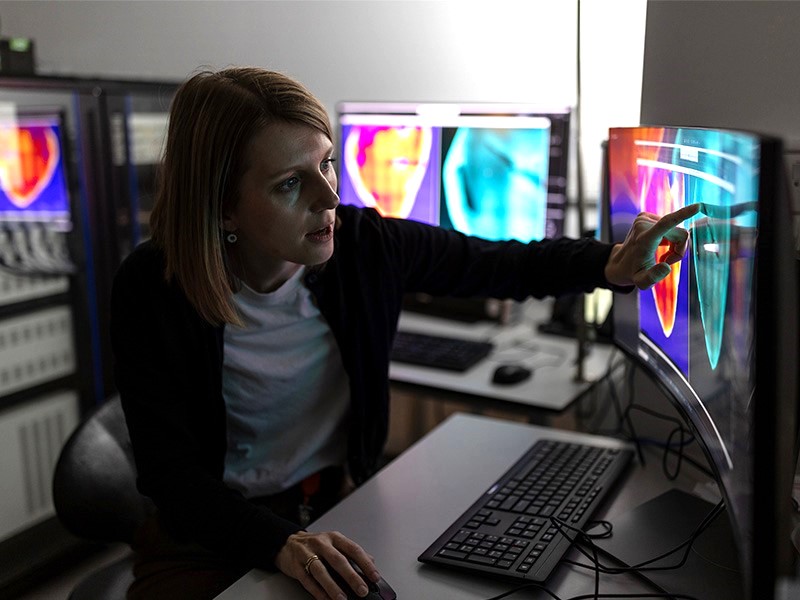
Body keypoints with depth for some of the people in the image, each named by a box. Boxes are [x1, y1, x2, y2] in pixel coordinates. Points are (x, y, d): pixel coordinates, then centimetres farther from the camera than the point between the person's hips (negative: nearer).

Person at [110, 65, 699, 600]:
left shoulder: (364, 244, -12)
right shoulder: (153, 289, -18)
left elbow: (504, 267, 1)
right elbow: (172, 471, -19)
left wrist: (610, 265, -16)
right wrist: (279, 543, -35)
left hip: (342, 506, 3)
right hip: (212, 537, -2)